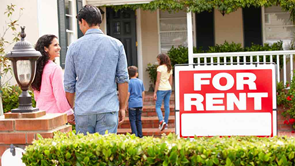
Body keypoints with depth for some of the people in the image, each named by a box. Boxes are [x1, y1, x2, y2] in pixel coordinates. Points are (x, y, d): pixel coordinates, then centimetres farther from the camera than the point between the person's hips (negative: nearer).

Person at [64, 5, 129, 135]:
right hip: (108, 109, 0)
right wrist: (122, 107, 9)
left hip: (83, 110, 0)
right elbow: (123, 79, 1)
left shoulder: (75, 47, 1)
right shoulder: (116, 45, 2)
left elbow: (69, 84, 4)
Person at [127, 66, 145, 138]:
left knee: (132, 120, -1)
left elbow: (128, 94, -10)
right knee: (139, 120, 12)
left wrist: (126, 105, -3)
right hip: (139, 104, 5)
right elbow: (143, 93, 12)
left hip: (132, 104, -5)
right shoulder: (140, 82, 7)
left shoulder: (129, 82, -8)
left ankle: (135, 135, -7)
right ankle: (140, 135, 14)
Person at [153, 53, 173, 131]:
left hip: (161, 89, -7)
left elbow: (158, 81, -12)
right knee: (167, 106, 9)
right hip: (168, 89, 7)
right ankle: (166, 123, 13)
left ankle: (162, 121, -21)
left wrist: (155, 92, -10)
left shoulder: (160, 68, -10)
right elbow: (170, 81, 15)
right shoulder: (169, 68, 11)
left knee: (158, 106, -2)